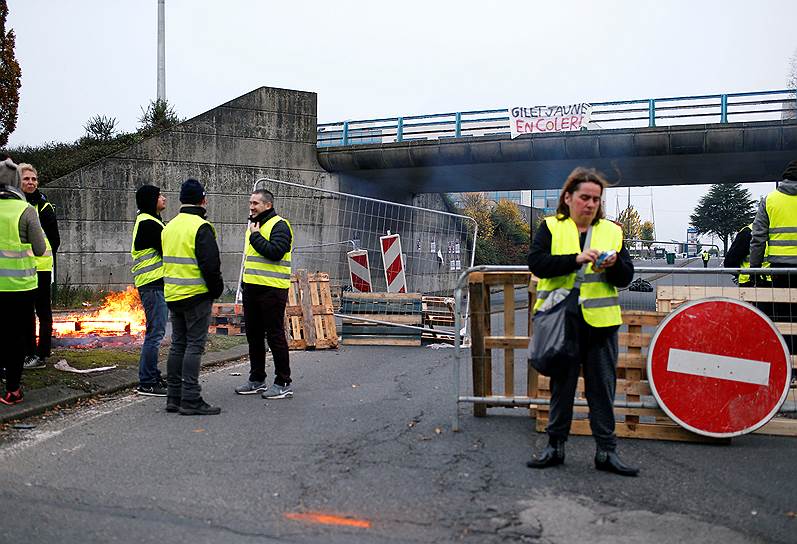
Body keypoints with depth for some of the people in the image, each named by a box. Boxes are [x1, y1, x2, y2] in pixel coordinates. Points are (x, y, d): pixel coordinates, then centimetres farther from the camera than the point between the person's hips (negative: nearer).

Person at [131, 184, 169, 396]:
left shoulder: (152, 221, 20)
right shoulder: (147, 224, -14)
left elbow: (165, 249, 16)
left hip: (159, 283, 11)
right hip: (153, 284, -11)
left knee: (156, 332, 15)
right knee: (155, 333, -8)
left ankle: (153, 376, 24)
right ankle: (147, 383, -3)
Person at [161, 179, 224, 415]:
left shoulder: (169, 227, 13)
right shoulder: (201, 227, -14)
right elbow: (211, 264, -18)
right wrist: (216, 289, -4)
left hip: (172, 295, 8)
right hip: (196, 296, -8)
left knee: (178, 345, 13)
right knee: (194, 345, -4)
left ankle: (173, 397, 18)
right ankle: (190, 399, -4)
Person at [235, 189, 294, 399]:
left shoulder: (279, 225, -9)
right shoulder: (254, 225, 19)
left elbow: (275, 252, -24)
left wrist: (255, 236, -14)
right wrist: (245, 281, 22)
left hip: (272, 290, -9)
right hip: (251, 288, 9)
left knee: (275, 336, -4)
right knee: (254, 336, 13)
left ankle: (283, 384, 5)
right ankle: (257, 380, 25)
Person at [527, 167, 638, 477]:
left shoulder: (612, 231, 11)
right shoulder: (551, 227, 3)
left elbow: (626, 278, 8)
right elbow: (536, 263, -12)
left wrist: (614, 265, -13)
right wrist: (575, 259, -21)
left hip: (601, 323, 2)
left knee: (603, 388, 6)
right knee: (561, 386, 10)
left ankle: (606, 451, 16)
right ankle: (555, 446, 22)